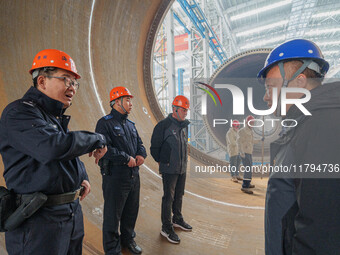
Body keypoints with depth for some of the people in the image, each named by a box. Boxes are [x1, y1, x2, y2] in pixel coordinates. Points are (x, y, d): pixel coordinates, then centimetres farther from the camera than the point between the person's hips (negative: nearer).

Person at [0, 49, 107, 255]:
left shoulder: (58, 117, 15)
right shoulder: (20, 112, -15)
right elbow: (54, 146, -33)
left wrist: (83, 177, 11)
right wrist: (97, 140, -19)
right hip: (40, 219, -9)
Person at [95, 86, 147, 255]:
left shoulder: (130, 124, 14)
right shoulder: (105, 123, -11)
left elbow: (139, 143, 20)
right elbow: (104, 148, -22)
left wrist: (141, 154, -2)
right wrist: (127, 158, -18)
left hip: (134, 176, 8)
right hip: (115, 177, -8)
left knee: (131, 211, 21)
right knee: (113, 215, 6)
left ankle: (128, 239, 42)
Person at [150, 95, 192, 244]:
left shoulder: (184, 125, 8)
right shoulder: (163, 125, -14)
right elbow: (154, 147, -9)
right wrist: (162, 162, -3)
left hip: (182, 168, 7)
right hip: (169, 169, -7)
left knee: (179, 195, 19)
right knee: (168, 197, 1)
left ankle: (177, 219, 37)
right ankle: (166, 228, 15)